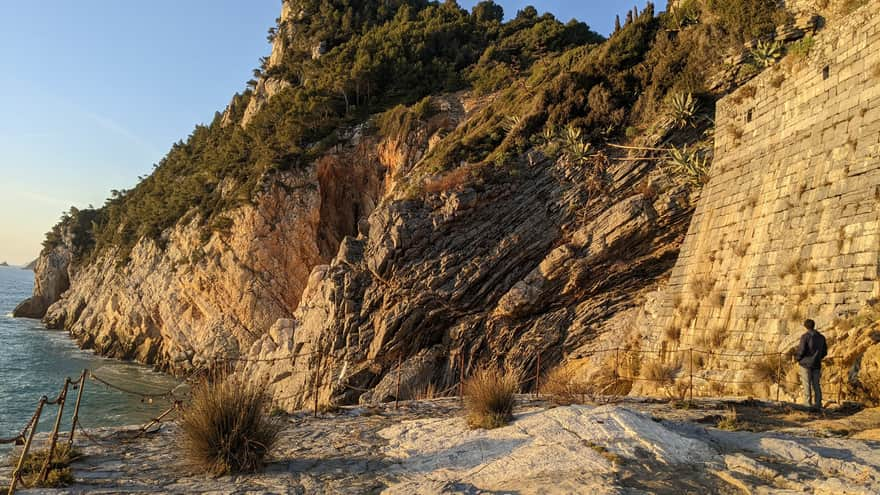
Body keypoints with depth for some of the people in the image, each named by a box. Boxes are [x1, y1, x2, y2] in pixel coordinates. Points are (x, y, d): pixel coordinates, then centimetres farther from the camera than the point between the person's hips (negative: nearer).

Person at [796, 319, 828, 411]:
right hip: (816, 365, 5)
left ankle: (808, 405, -1)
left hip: (806, 363, -5)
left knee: (807, 385, -2)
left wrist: (798, 358, 4)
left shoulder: (805, 336, -11)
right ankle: (817, 405, 10)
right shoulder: (821, 337, 7)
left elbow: (801, 350, -14)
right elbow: (824, 352, 10)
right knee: (816, 385, 9)